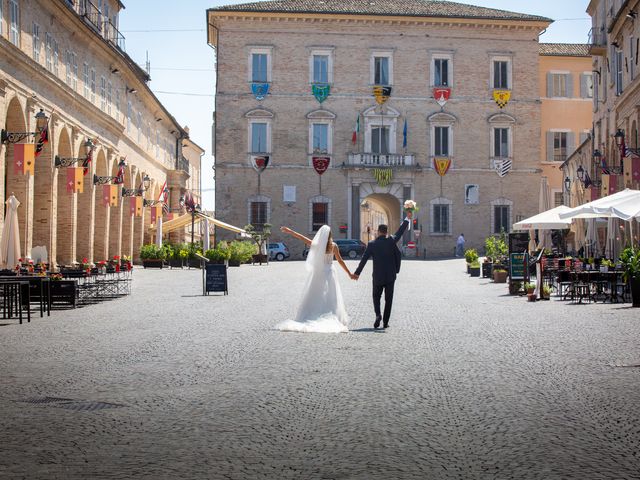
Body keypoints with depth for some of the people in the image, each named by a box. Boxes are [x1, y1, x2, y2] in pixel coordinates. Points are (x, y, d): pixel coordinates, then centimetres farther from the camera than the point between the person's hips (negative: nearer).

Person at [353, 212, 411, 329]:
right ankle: (385, 322, 7)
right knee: (388, 299, 8)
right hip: (391, 275, 0)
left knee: (376, 297, 14)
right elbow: (400, 232, 7)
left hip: (378, 276, 0)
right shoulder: (391, 241, -6)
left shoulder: (372, 244, -6)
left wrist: (357, 273, 5)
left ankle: (378, 314, -11)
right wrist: (407, 219, 20)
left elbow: (364, 259, -3)